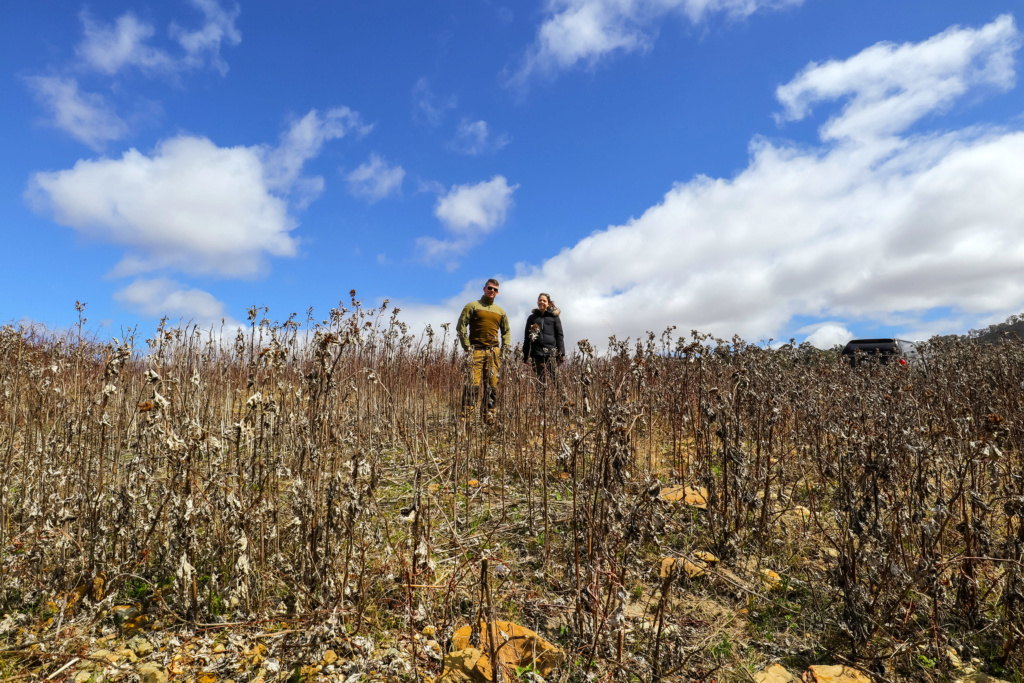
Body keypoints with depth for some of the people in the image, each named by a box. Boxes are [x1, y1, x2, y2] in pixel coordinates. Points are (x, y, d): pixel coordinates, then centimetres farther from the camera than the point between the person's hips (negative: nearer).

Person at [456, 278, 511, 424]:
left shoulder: (500, 312, 19)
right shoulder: (472, 306, 7)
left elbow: (506, 331, 27)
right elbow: (461, 326, 2)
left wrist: (504, 348, 12)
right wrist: (467, 347, -7)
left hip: (494, 352, 4)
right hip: (476, 350, -4)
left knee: (493, 384, 0)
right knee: (473, 383, -12)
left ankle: (490, 416, 5)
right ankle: (467, 415, -11)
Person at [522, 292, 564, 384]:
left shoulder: (554, 317, 13)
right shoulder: (532, 318, 16)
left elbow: (559, 336, 11)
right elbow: (527, 337, 16)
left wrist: (561, 353, 1)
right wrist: (525, 355, 9)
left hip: (551, 353, -1)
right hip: (536, 353, 1)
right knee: (539, 379, -3)